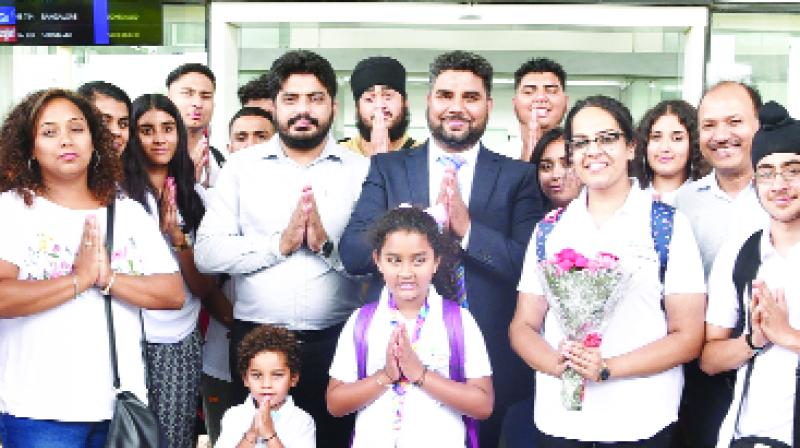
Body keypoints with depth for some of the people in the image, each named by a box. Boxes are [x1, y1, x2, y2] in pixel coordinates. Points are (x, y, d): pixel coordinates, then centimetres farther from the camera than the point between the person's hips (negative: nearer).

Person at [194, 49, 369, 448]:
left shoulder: (361, 171, 2)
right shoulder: (241, 166, 4)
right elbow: (206, 253, -5)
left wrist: (328, 245, -19)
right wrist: (280, 243, -15)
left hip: (336, 341, 0)